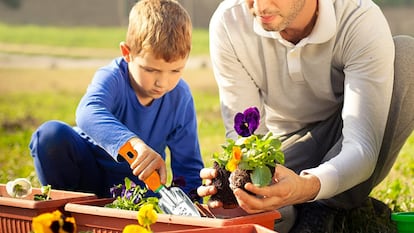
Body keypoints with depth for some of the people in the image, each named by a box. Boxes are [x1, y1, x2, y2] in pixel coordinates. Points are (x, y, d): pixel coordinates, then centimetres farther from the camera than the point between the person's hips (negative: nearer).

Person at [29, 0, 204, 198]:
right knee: (52, 133, -30)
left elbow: (188, 165, -6)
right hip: (88, 169, -1)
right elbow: (88, 113, -47)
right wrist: (134, 143, -64)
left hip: (138, 184, 1)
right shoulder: (112, 78, -22)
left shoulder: (181, 98, -11)